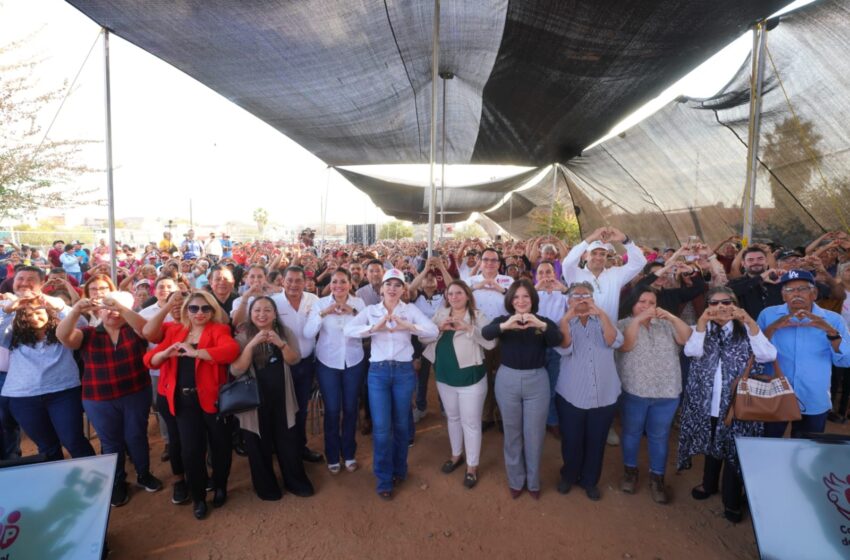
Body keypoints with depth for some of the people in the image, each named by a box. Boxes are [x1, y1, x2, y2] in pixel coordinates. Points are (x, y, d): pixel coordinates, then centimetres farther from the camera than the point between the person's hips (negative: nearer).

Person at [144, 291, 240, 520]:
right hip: (184, 400, 3)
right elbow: (149, 359, 6)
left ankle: (220, 487, 37)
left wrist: (195, 352, -29)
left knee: (219, 445, 11)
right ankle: (197, 496, 29)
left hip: (212, 398, -3)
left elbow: (231, 350, -25)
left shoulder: (218, 330, -5)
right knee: (190, 450, 5)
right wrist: (166, 353, -15)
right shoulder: (174, 331, 10)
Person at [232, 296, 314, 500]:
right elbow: (236, 370, -18)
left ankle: (296, 481, 30)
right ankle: (266, 486, 31)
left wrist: (280, 343, -28)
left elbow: (294, 360, -11)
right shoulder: (243, 337, -8)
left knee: (288, 440, 11)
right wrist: (252, 344, -29)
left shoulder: (285, 333, -1)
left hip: (281, 398, 2)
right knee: (259, 444, 10)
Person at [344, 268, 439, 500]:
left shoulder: (410, 309, 1)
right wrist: (374, 328, -25)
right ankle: (384, 479, 20)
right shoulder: (371, 310, 3)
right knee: (381, 427, 1)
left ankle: (399, 469, 38)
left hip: (404, 371, 0)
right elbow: (348, 329, -11)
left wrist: (408, 326, -26)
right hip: (378, 371, 0)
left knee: (401, 424, 14)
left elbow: (433, 330, -12)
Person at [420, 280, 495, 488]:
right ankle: (456, 455, 42)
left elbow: (491, 342, -21)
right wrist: (440, 328, -19)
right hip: (445, 377, 5)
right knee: (452, 418, 22)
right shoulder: (440, 314, 3)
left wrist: (468, 328, -29)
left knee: (470, 422, 6)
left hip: (470, 378, -4)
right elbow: (423, 338, -3)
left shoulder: (478, 316, -9)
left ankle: (472, 466, 24)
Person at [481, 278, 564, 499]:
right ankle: (515, 480, 33)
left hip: (537, 381, 0)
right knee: (512, 433, 14)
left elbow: (558, 339, -19)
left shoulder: (543, 321, 0)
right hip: (508, 380, 0)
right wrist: (505, 326, -42)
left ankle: (533, 481, 32)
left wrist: (542, 325, -39)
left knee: (534, 434, 11)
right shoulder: (503, 320, -2)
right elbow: (485, 333, -22)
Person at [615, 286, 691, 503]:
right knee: (631, 433, 13)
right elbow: (625, 346, -19)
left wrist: (672, 317, -18)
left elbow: (687, 339, -6)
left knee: (660, 436, 12)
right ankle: (630, 470, 32)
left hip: (666, 392, 2)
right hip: (634, 391, -2)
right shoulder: (624, 324, -2)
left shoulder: (666, 325, 7)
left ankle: (657, 478, 28)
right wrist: (638, 319, -24)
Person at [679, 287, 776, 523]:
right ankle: (709, 483, 42)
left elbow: (768, 355, -17)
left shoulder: (745, 331, 0)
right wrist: (702, 322, -26)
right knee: (711, 444, 19)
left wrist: (751, 323, -22)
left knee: (734, 450, 4)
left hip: (737, 403, -1)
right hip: (707, 402, 2)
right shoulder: (701, 329, 2)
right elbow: (691, 351, -18)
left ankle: (732, 501, 24)